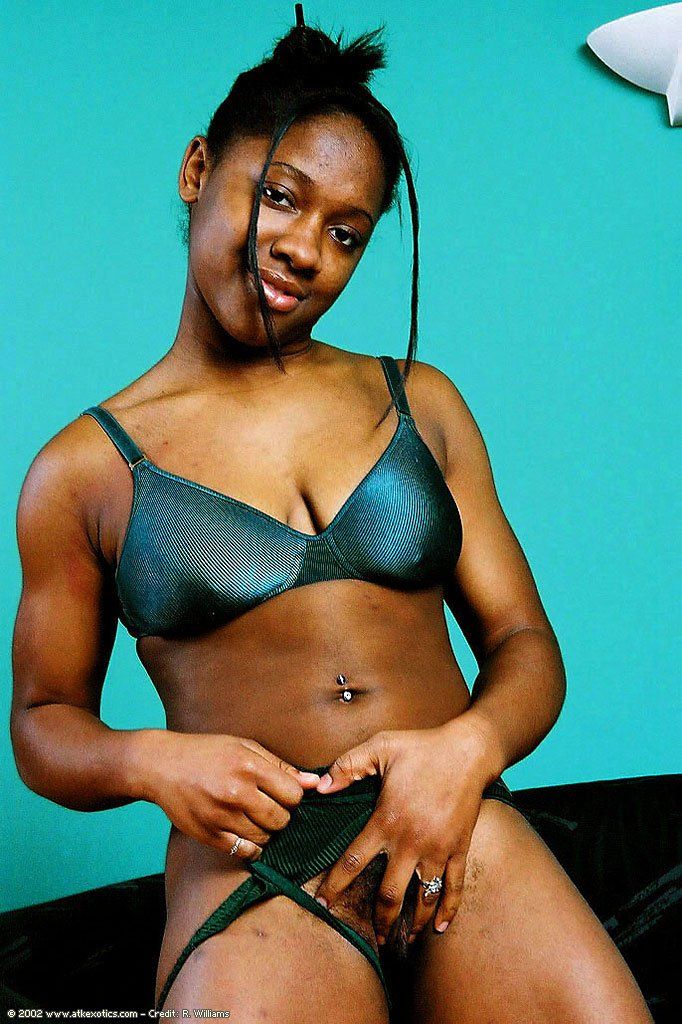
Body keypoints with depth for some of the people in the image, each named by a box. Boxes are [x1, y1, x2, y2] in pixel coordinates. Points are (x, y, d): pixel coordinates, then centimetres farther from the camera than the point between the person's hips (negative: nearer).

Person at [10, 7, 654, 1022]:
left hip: (470, 842, 3)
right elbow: (45, 720, 13)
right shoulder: (81, 471, 6)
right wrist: (150, 762, -8)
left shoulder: (421, 403, 13)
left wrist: (468, 747, -9)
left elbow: (525, 644, 12)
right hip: (254, 877, -2)